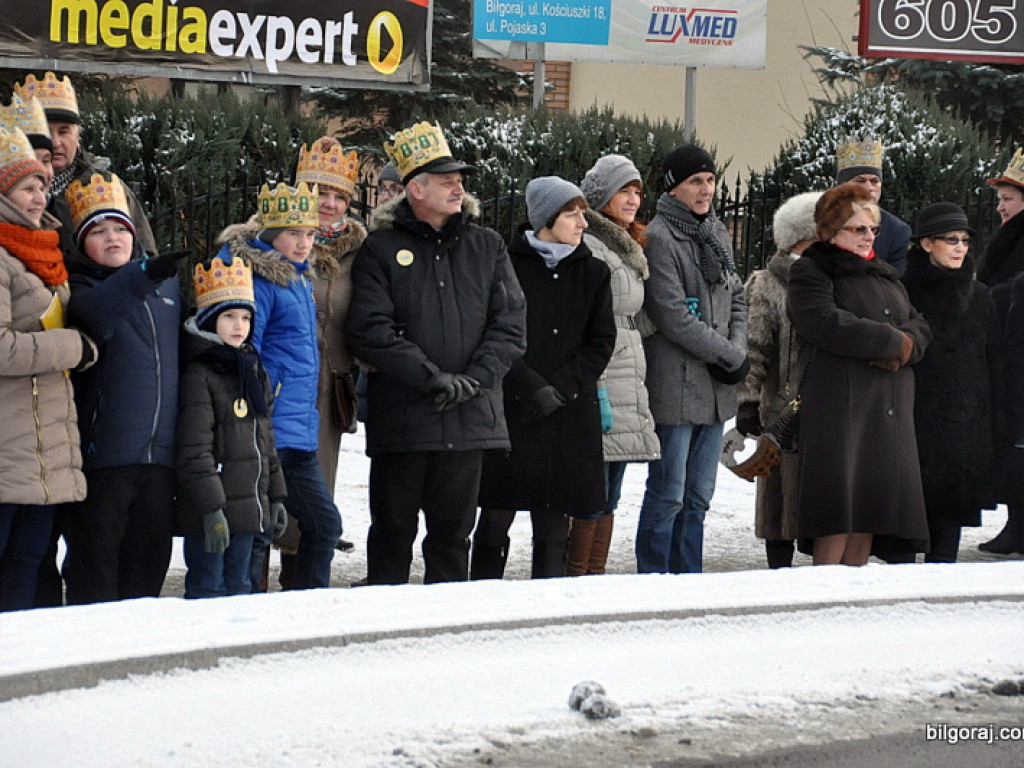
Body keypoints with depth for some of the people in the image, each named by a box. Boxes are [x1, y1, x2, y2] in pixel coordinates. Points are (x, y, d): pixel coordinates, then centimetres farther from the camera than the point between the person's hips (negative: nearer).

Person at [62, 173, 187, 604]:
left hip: (160, 452, 5)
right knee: (95, 556, -4)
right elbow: (95, 310, -26)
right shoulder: (80, 286, -2)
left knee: (149, 555, 10)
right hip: (102, 451, -5)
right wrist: (143, 275, -44)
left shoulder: (168, 284, 15)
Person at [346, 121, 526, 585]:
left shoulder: (486, 247, 11)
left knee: (453, 531, 10)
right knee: (393, 531, 3)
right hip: (401, 419, -3)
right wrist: (432, 378, -17)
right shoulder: (381, 250, 0)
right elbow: (369, 332, -10)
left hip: (469, 419, 3)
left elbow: (510, 325, 4)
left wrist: (473, 379, -11)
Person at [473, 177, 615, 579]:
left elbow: (601, 343, 6)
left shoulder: (593, 273, 10)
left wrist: (560, 388, -8)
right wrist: (533, 388, -14)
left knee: (553, 524, 2)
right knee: (496, 517, -1)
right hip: (508, 410, -3)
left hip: (570, 416, 3)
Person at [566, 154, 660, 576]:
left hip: (629, 390, 10)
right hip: (599, 389, -10)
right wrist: (595, 391, -21)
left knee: (608, 498, 10)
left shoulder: (627, 248, 20)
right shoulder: (587, 247, -11)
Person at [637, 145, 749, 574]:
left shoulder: (717, 234, 15)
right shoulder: (659, 238, -11)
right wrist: (732, 357, -10)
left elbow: (736, 298, 18)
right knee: (668, 495, -5)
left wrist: (736, 350, -1)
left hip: (715, 387, 8)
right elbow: (673, 316, -16)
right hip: (675, 385, -8)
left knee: (698, 496, 11)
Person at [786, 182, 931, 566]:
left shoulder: (885, 274, 25)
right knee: (839, 505, -15)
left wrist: (904, 346, -8)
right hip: (838, 401, -7)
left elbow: (919, 326, 17)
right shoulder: (810, 273, 1)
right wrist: (893, 341, -10)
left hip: (890, 406, 7)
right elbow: (828, 325, -16)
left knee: (872, 502, 1)